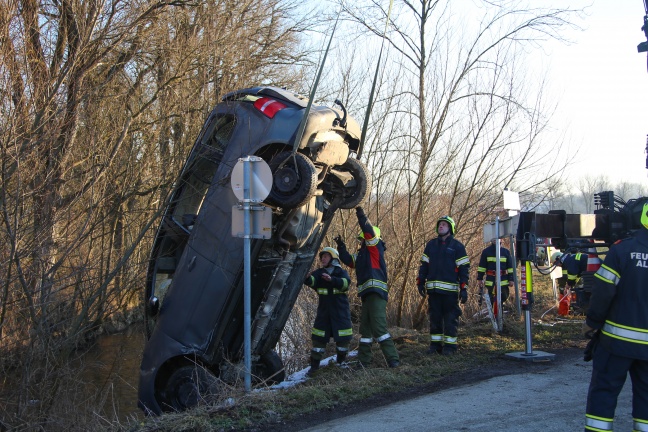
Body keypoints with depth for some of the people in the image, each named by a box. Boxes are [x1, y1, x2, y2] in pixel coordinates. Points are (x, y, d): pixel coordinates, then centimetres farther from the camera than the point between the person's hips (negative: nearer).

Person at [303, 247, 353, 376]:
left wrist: (332, 279, -41)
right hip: (324, 311, 2)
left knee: (343, 338, 1)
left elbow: (346, 283, -23)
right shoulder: (319, 273, 4)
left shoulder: (341, 272, -2)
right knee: (319, 338, 1)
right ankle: (314, 365, 9)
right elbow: (311, 281, -16)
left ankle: (341, 361, 25)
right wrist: (306, 278, -41)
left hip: (340, 311, -2)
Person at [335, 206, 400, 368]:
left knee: (379, 327, -17)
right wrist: (341, 246, 18)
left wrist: (362, 217, -12)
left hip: (377, 293, -10)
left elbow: (369, 232, -15)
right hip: (367, 294, 10)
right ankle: (363, 360, 20)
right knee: (365, 329, 13)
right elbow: (348, 260, 25)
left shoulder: (375, 247, -1)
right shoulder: (361, 254, 22)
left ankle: (393, 359, -16)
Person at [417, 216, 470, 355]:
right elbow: (424, 264, 16)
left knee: (450, 318, 0)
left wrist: (464, 288, -7)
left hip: (450, 290, -4)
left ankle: (450, 345, 7)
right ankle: (435, 344, 15)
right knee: (434, 317, 8)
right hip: (433, 289, 4)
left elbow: (463, 268, -1)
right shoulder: (431, 244, 14)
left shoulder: (457, 246, 2)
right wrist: (420, 282, 9)